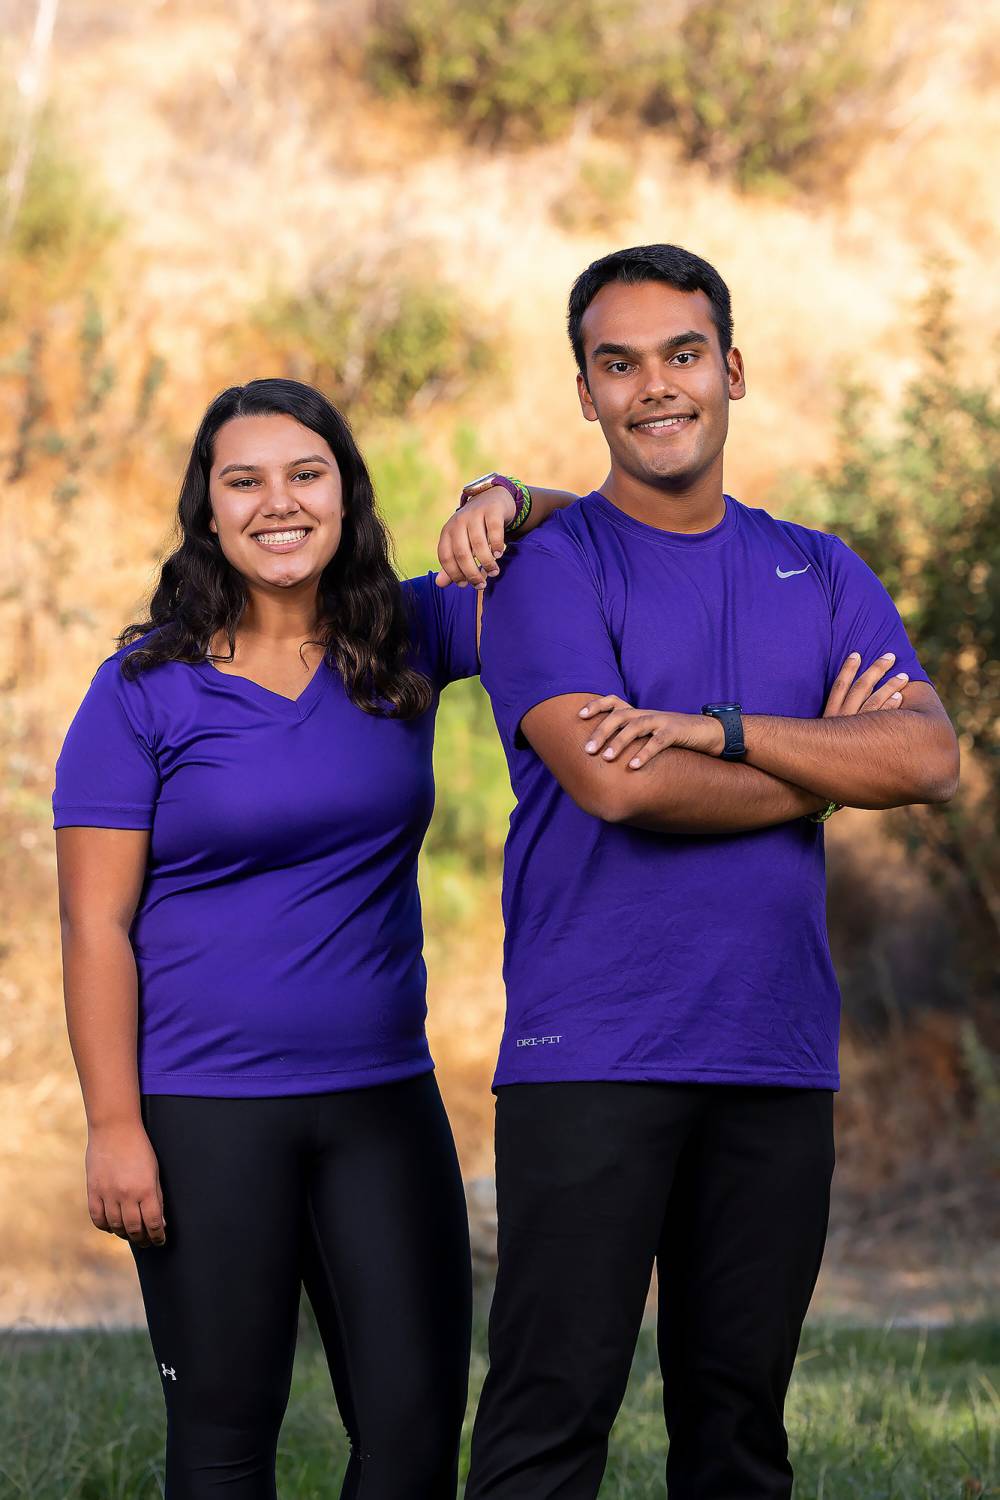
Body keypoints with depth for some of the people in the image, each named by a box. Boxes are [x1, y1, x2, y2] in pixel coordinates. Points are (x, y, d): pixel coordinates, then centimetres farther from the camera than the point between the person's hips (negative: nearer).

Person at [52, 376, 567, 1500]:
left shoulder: (405, 642, 5)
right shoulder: (145, 689, -4)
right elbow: (95, 923, -6)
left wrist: (505, 504, -15)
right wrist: (114, 1126, -12)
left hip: (384, 1104, 3)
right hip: (203, 1114, -3)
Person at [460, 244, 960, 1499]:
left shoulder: (821, 575, 14)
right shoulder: (549, 570, 0)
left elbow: (928, 759, -2)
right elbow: (614, 782, -15)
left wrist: (716, 729, -13)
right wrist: (825, 765, -3)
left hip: (776, 1054, 5)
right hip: (591, 1052, -4)